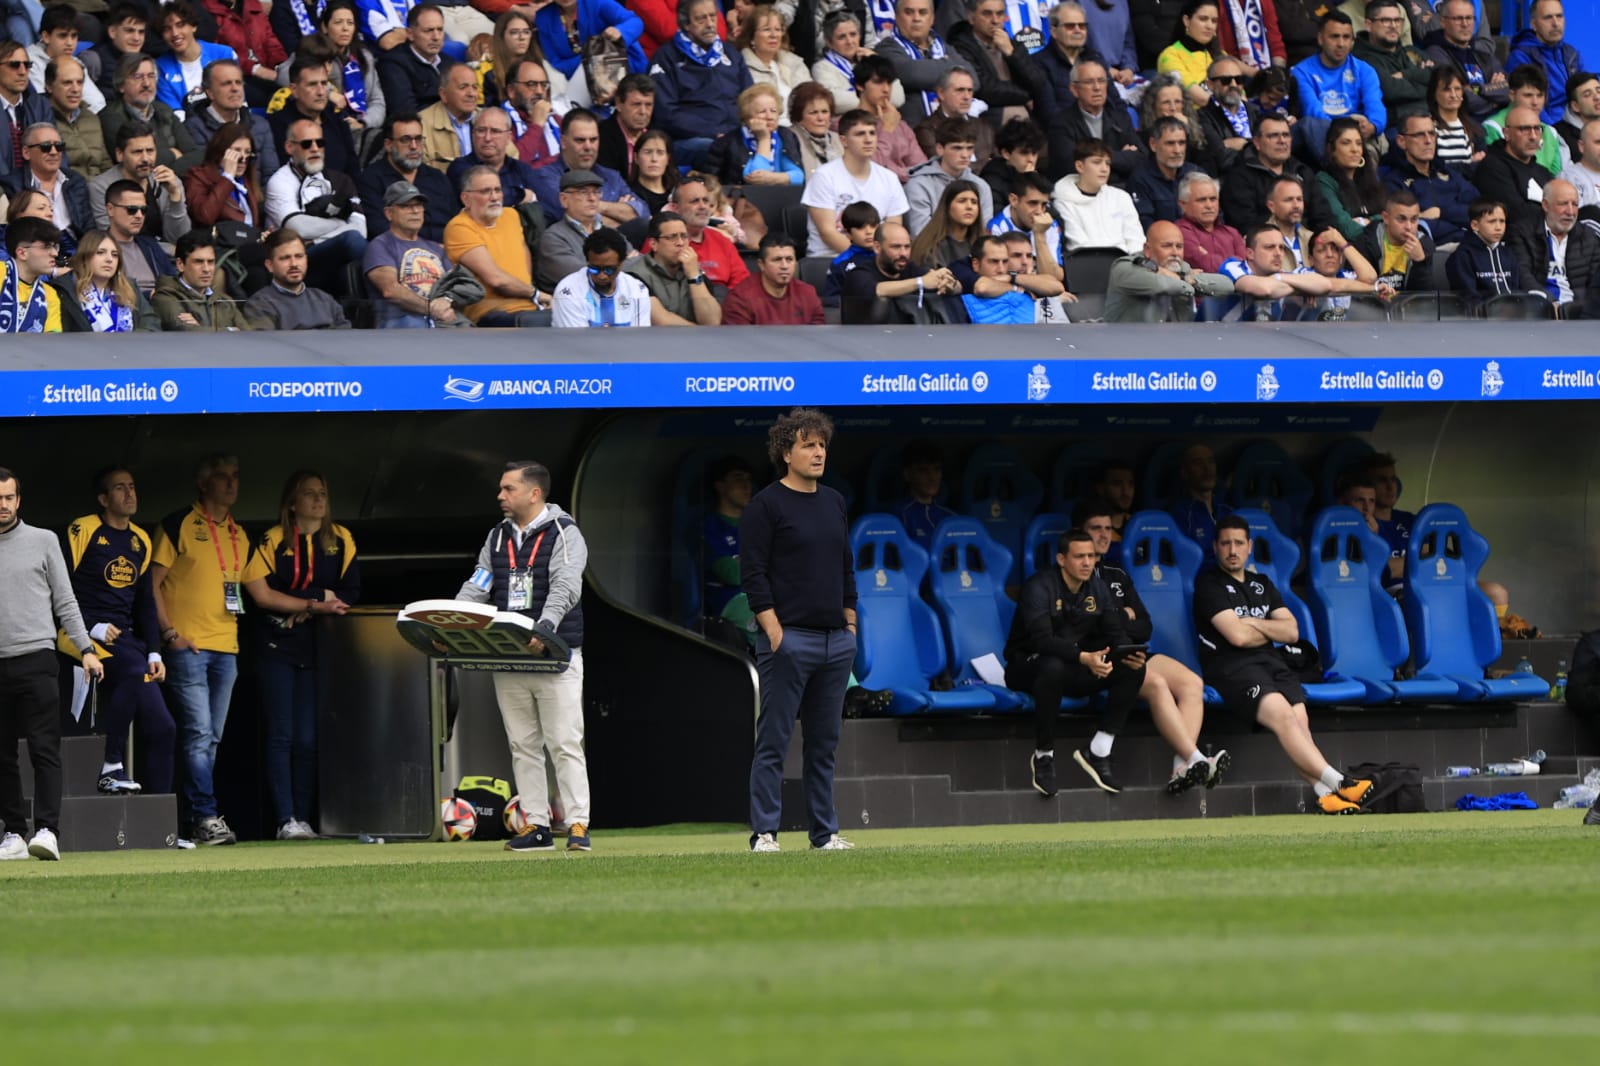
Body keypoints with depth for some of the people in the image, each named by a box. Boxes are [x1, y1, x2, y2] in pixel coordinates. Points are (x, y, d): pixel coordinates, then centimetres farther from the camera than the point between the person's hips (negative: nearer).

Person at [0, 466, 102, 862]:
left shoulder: (43, 541, 8)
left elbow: (64, 601, 8)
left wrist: (85, 649, -1)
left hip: (35, 659, -2)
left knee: (44, 748, -11)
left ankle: (47, 830, -18)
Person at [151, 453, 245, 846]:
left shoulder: (240, 535, 17)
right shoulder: (178, 526, -2)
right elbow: (152, 582, -5)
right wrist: (169, 632, -12)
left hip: (226, 647, 6)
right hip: (187, 647, -6)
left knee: (211, 738, 7)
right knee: (199, 733, -12)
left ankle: (192, 816, 12)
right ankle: (206, 816, -15)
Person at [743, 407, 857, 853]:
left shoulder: (834, 503, 16)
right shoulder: (765, 505, -5)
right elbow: (753, 574, -9)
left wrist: (850, 627, 14)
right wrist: (775, 632, -14)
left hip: (835, 641, 7)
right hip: (788, 639, -7)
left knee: (825, 742, 10)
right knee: (773, 740, -6)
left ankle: (826, 832, 14)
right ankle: (764, 833, -5)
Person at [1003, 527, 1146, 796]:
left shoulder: (1096, 588, 5)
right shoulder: (1039, 588, -17)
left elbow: (1115, 633, 0)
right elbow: (1042, 639, -31)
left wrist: (1130, 654, -25)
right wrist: (1084, 658, -46)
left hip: (1076, 672, 6)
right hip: (1028, 668, -6)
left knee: (1133, 670, -15)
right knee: (1053, 668, -42)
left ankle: (1098, 753, -14)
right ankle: (1043, 756, -26)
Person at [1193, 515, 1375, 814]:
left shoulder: (1261, 584, 25)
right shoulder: (1209, 584, 4)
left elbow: (1291, 631, 14)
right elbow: (1237, 636, -8)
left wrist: (1253, 624, 0)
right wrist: (1269, 630, 9)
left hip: (1271, 661, 6)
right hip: (1231, 666, -6)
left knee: (1299, 718, -23)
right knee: (1281, 714, -30)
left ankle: (1325, 794, -42)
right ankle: (1338, 784, -40)